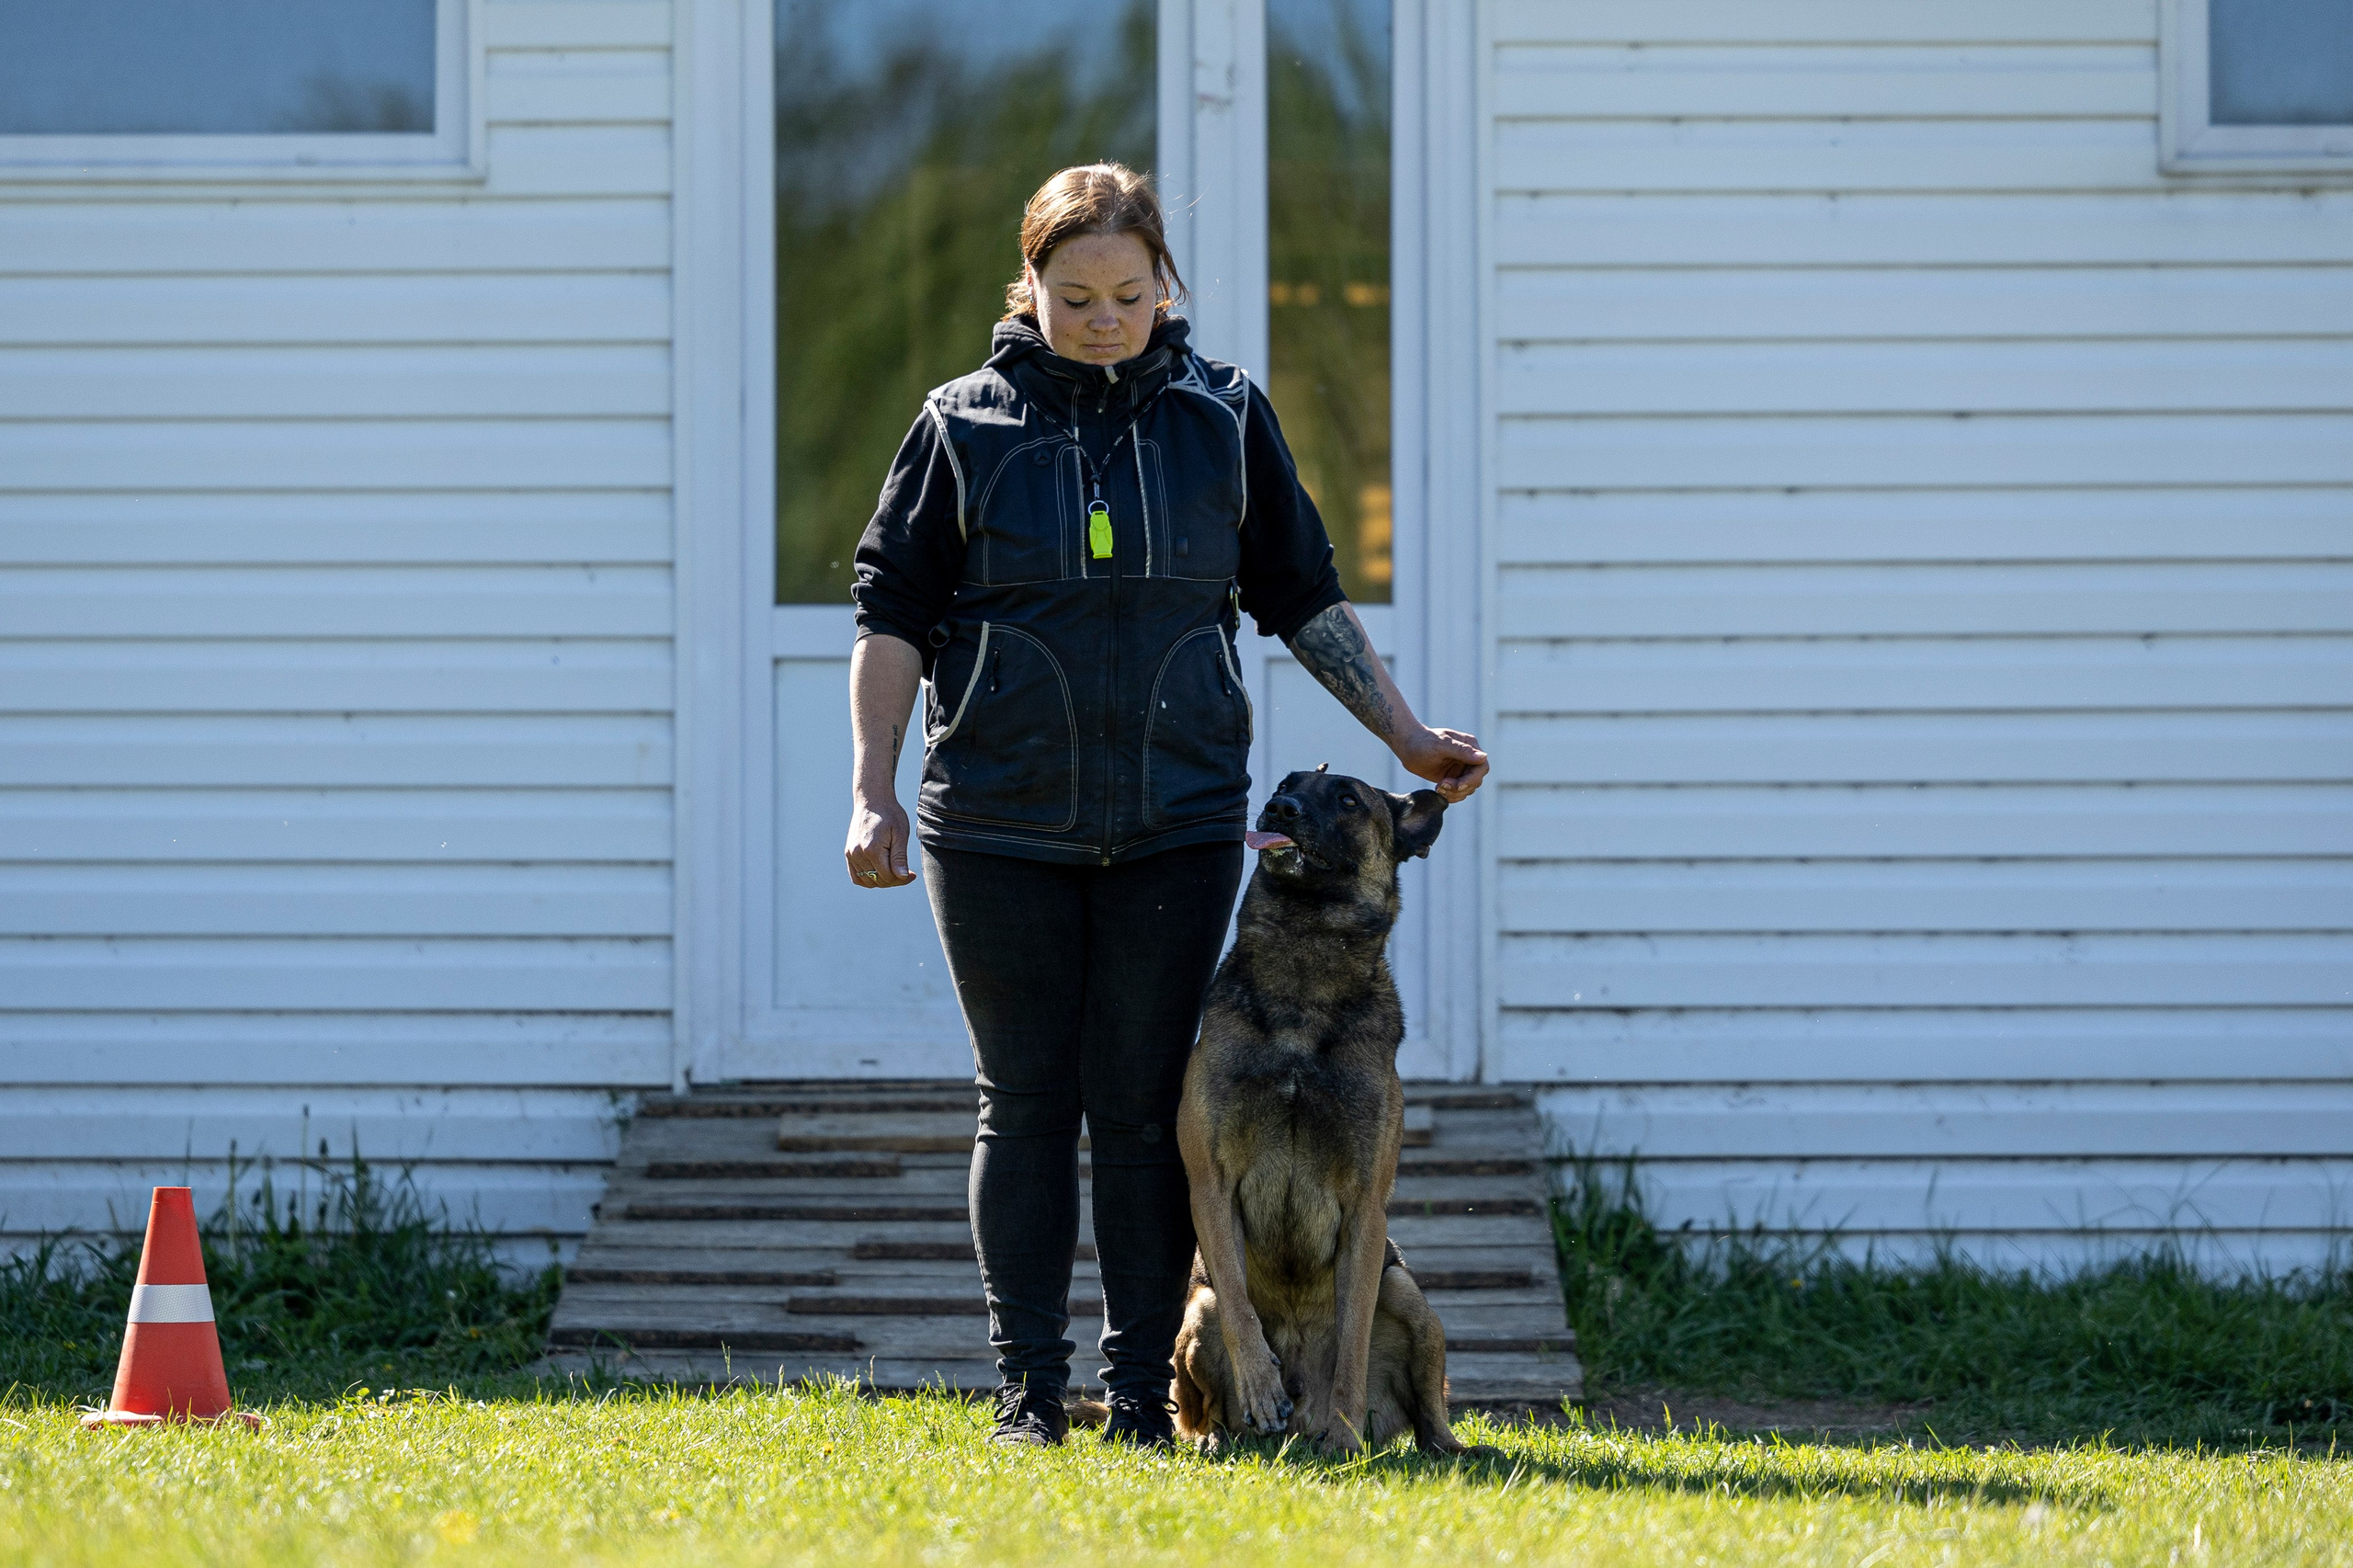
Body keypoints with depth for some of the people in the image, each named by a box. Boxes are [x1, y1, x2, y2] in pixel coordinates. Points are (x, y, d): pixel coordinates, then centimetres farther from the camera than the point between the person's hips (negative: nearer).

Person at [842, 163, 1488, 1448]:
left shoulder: (1223, 421, 5)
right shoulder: (967, 426, 2)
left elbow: (1303, 600, 12)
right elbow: (894, 615, 4)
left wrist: (1409, 738, 8)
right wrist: (874, 790, -3)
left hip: (1175, 822, 1)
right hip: (1000, 824, -1)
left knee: (1145, 1104, 2)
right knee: (1025, 1101, 4)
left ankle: (1141, 1392, 8)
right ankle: (1027, 1390, 9)